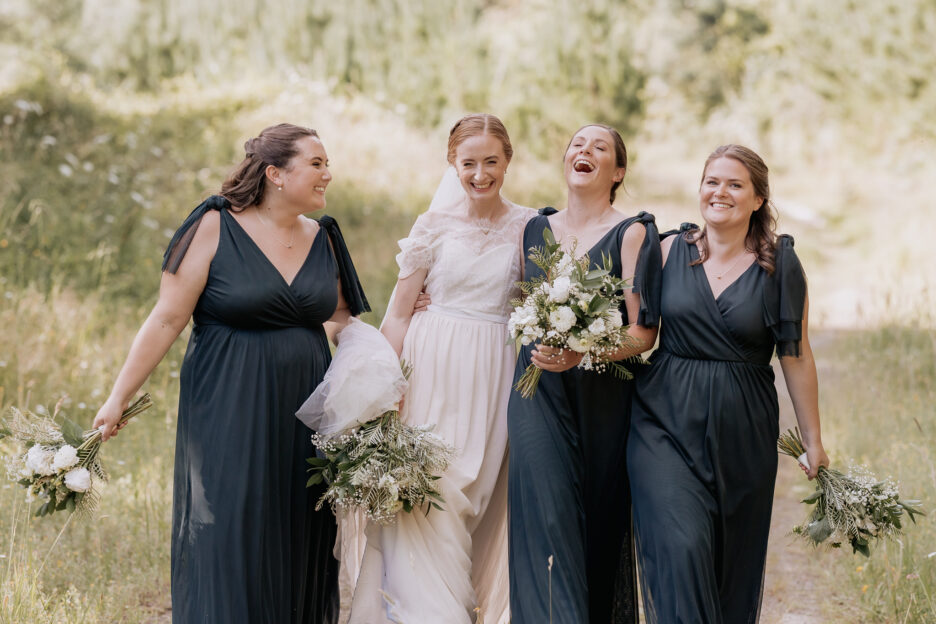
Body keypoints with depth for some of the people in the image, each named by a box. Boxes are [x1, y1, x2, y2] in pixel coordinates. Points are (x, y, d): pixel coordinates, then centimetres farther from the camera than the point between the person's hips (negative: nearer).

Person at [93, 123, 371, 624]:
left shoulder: (322, 239, 8)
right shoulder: (215, 229, -7)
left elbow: (341, 321, 16)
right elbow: (167, 320, -8)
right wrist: (118, 398, -8)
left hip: (304, 415, 5)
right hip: (228, 412, -5)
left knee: (299, 545, 7)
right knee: (228, 544, -3)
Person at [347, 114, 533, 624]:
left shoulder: (528, 228, 5)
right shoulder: (435, 224, 2)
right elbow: (399, 311, 3)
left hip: (500, 372, 2)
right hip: (436, 367, -1)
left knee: (486, 493, 6)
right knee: (431, 491, -7)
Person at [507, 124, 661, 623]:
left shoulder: (632, 234, -2)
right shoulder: (534, 229, 12)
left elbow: (643, 333, -8)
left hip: (601, 396, -3)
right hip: (538, 395, 3)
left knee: (599, 522, 2)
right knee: (545, 516, -8)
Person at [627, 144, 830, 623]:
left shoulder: (780, 266, -1)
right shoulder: (671, 250, 3)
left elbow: (797, 355, 3)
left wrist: (813, 439, 5)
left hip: (743, 431, 0)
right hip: (668, 421, 0)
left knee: (734, 562, 8)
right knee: (681, 548, -15)